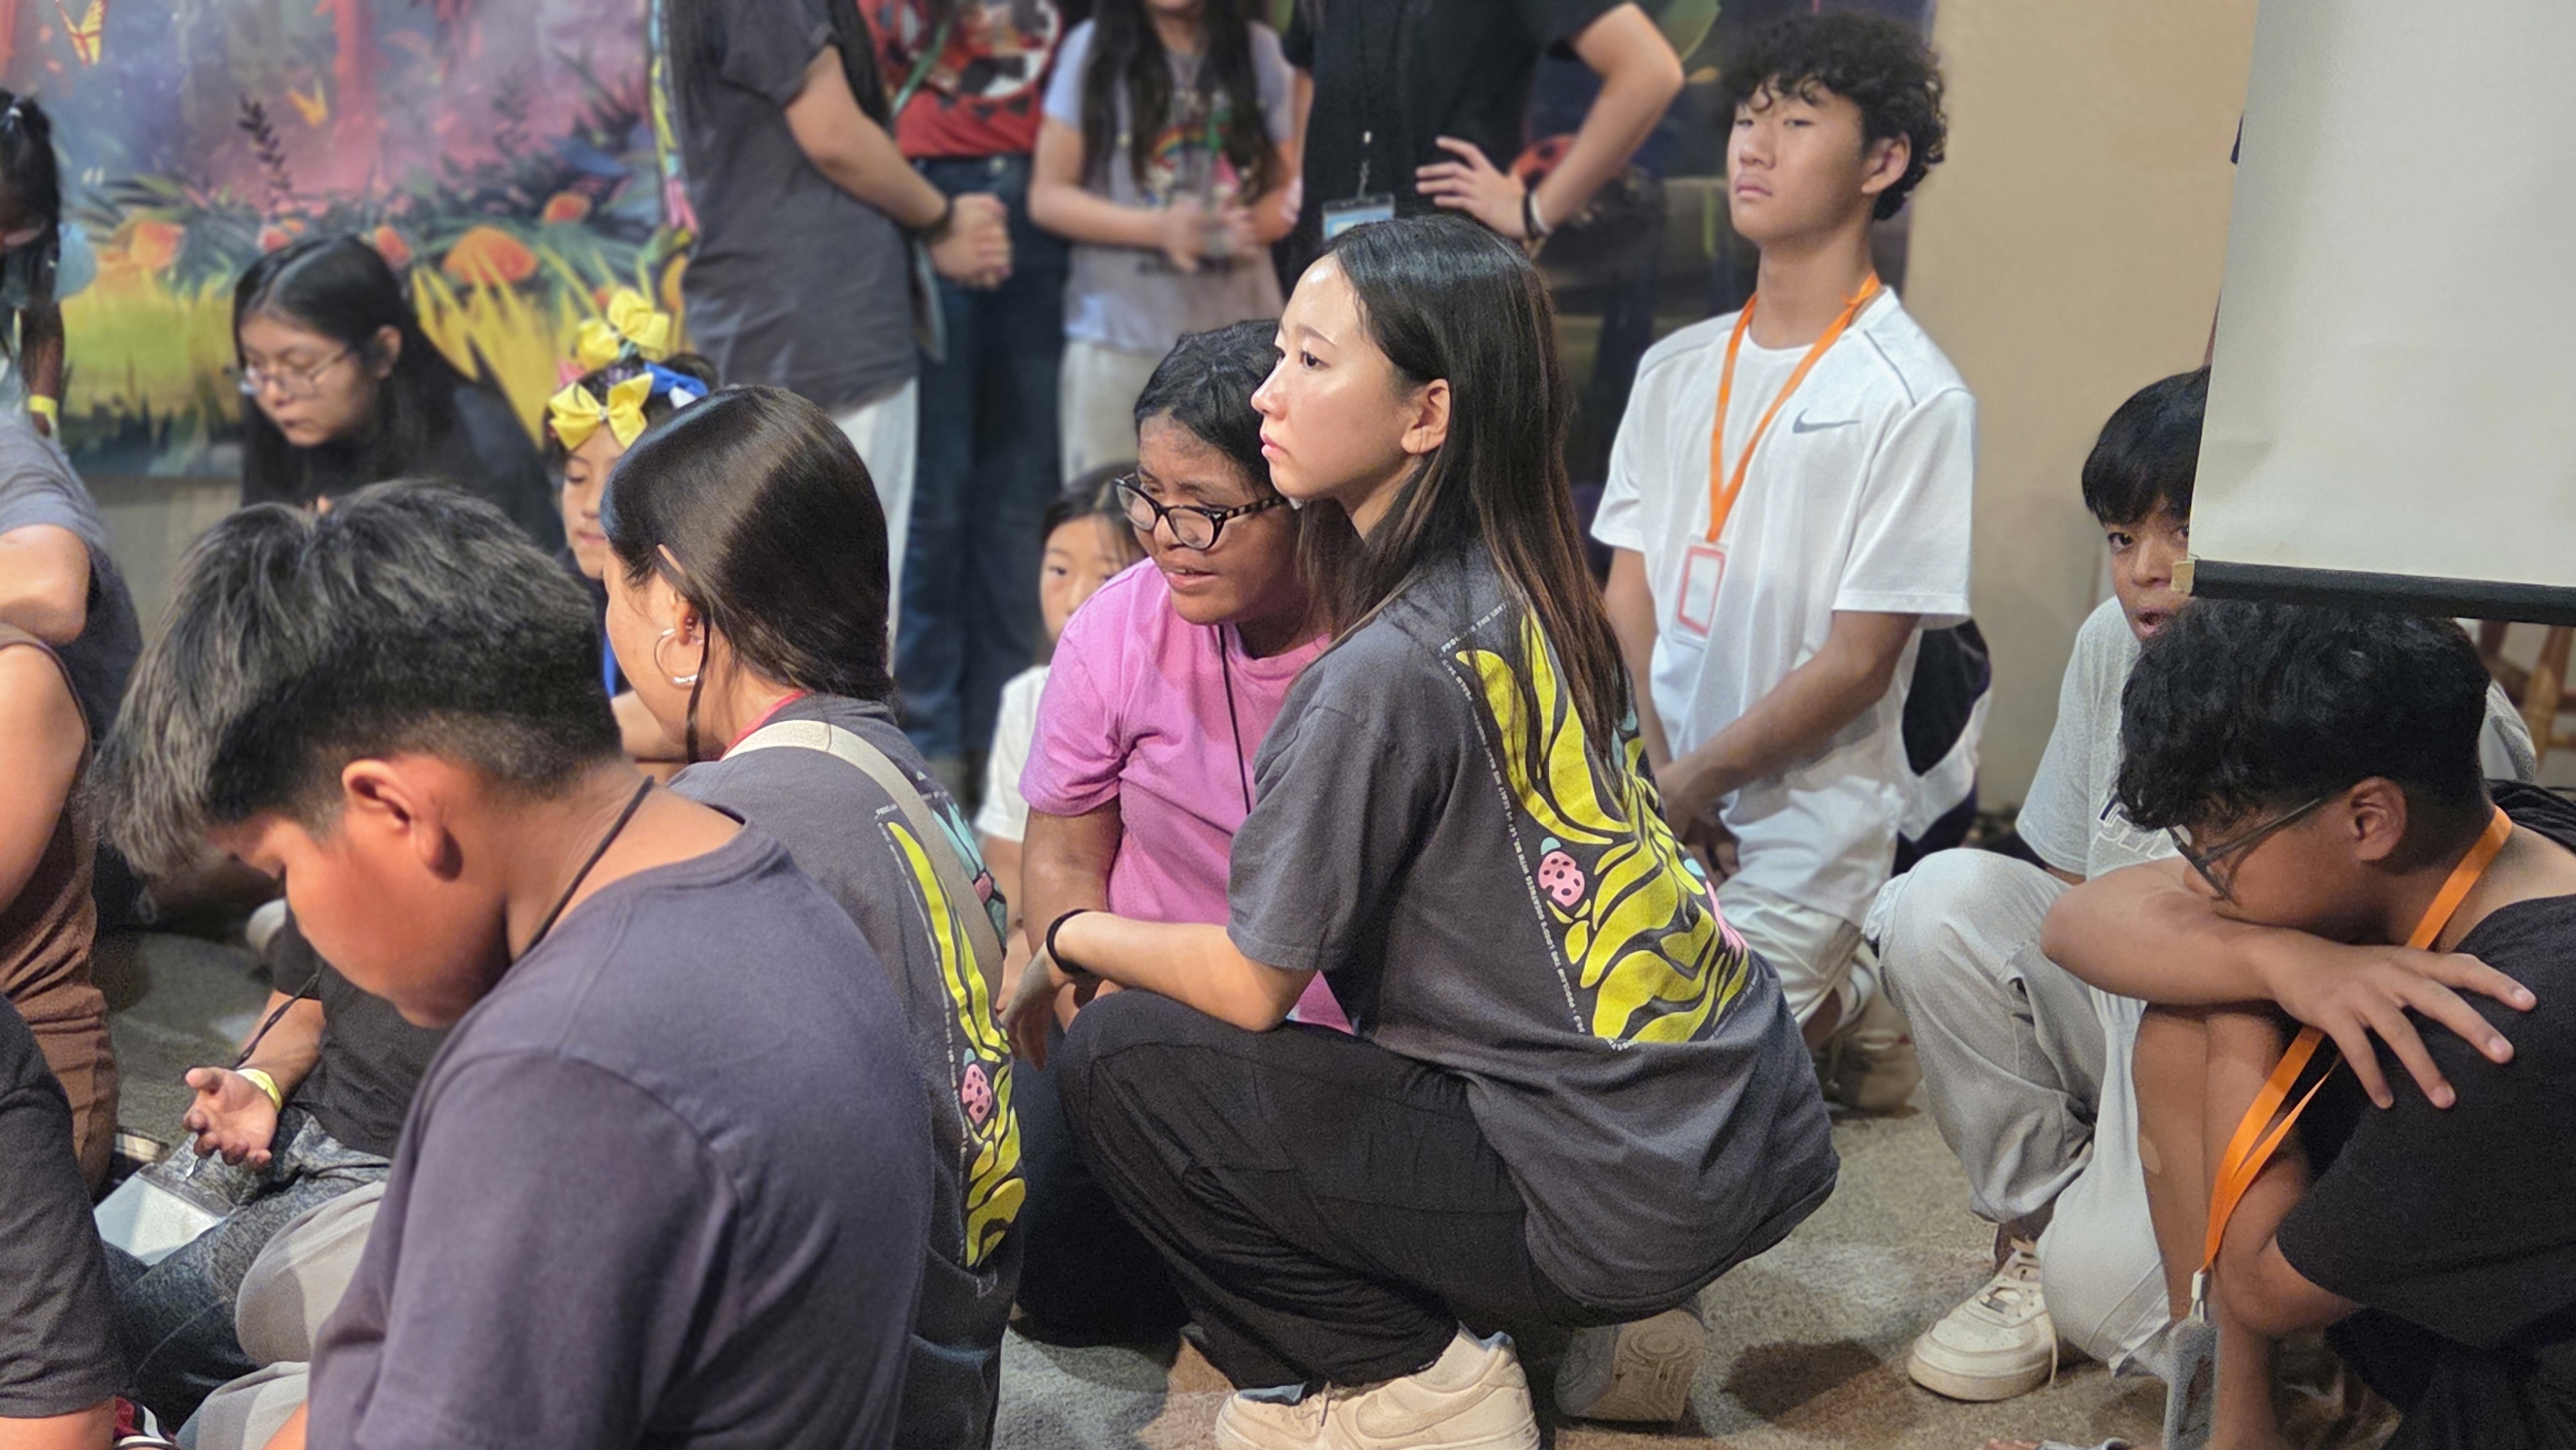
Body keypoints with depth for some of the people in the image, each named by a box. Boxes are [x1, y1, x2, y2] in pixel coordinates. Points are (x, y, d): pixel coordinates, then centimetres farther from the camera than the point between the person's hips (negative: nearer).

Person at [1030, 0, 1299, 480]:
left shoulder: (1261, 49, 5)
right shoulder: (1092, 47, -1)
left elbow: (1288, 187, 12)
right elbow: (1048, 196, 0)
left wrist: (1252, 225, -12)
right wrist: (1157, 228, -15)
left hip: (1242, 336, 2)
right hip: (1118, 336, -1)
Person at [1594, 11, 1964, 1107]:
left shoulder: (1914, 398, -12)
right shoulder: (1675, 369, 6)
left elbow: (1858, 661, -14)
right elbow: (1627, 591, 4)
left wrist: (1693, 781, -12)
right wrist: (1652, 774, -10)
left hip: (1801, 828, -6)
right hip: (1661, 803, 6)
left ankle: (1845, 1010, 19)